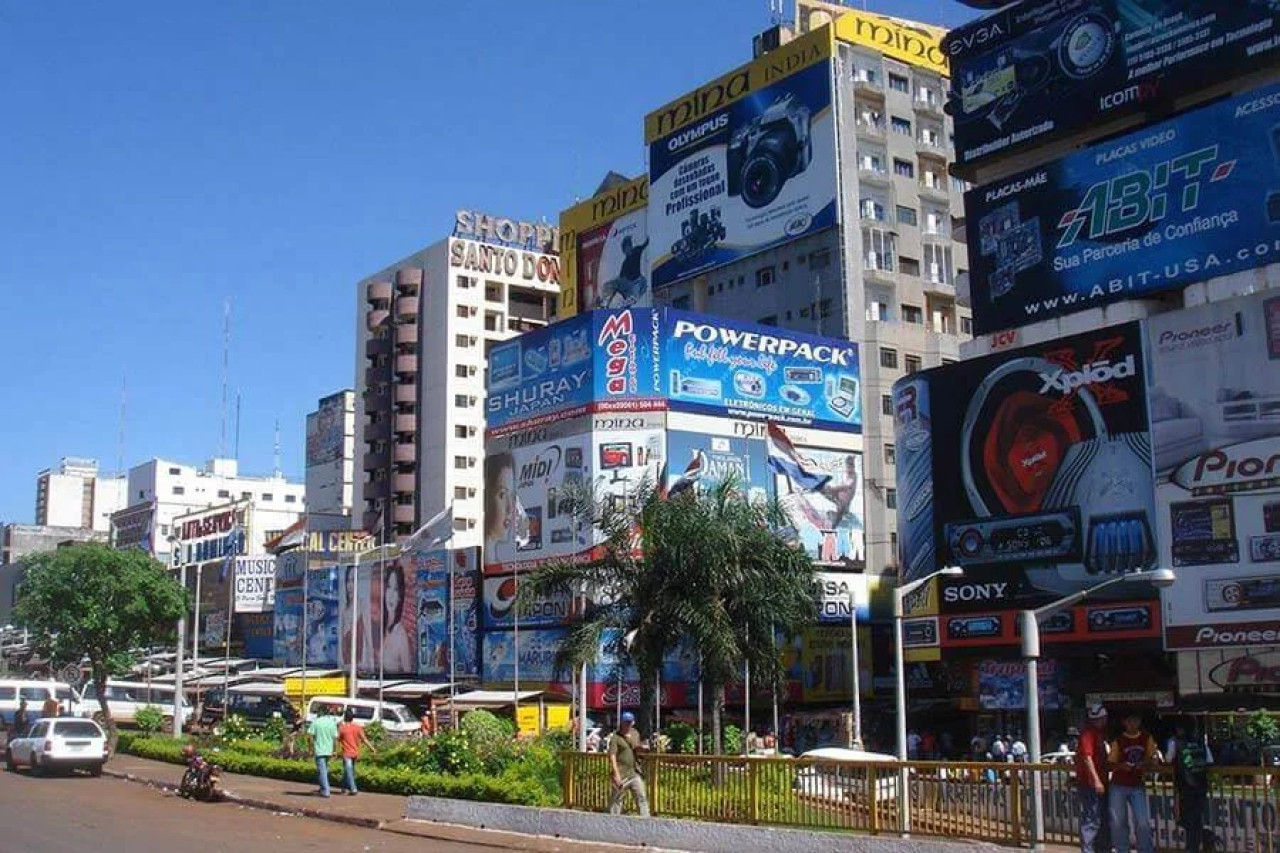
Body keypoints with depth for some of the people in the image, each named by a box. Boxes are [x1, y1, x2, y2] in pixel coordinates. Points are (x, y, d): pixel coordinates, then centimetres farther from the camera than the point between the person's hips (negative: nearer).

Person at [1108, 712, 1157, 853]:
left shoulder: (1147, 739, 3)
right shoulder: (1118, 741, -1)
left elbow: (1152, 759, 11)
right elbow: (1112, 764, 1)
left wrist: (1146, 765, -11)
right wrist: (1120, 766, -20)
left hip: (1137, 786, 1)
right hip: (1118, 786, -1)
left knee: (1143, 822, -6)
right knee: (1118, 822, 2)